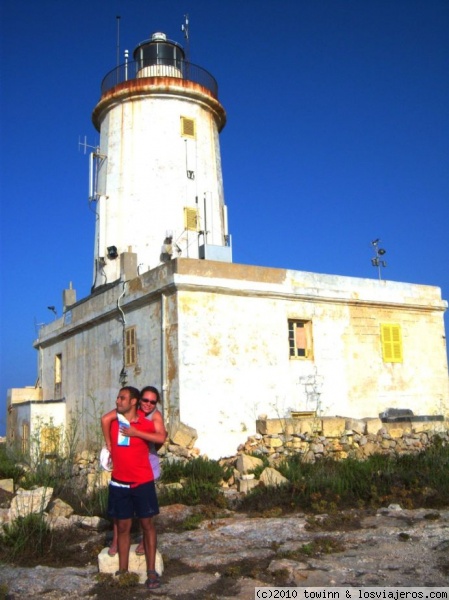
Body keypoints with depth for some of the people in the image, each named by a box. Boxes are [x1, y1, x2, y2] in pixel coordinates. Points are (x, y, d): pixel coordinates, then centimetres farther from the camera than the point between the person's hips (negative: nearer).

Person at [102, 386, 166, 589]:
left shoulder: (146, 423, -6)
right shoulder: (113, 420, 2)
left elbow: (161, 438, -15)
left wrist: (136, 432, -18)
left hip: (142, 482, -2)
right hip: (119, 483, 2)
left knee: (147, 524, 4)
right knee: (123, 526, 9)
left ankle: (151, 571, 11)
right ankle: (123, 570, 18)